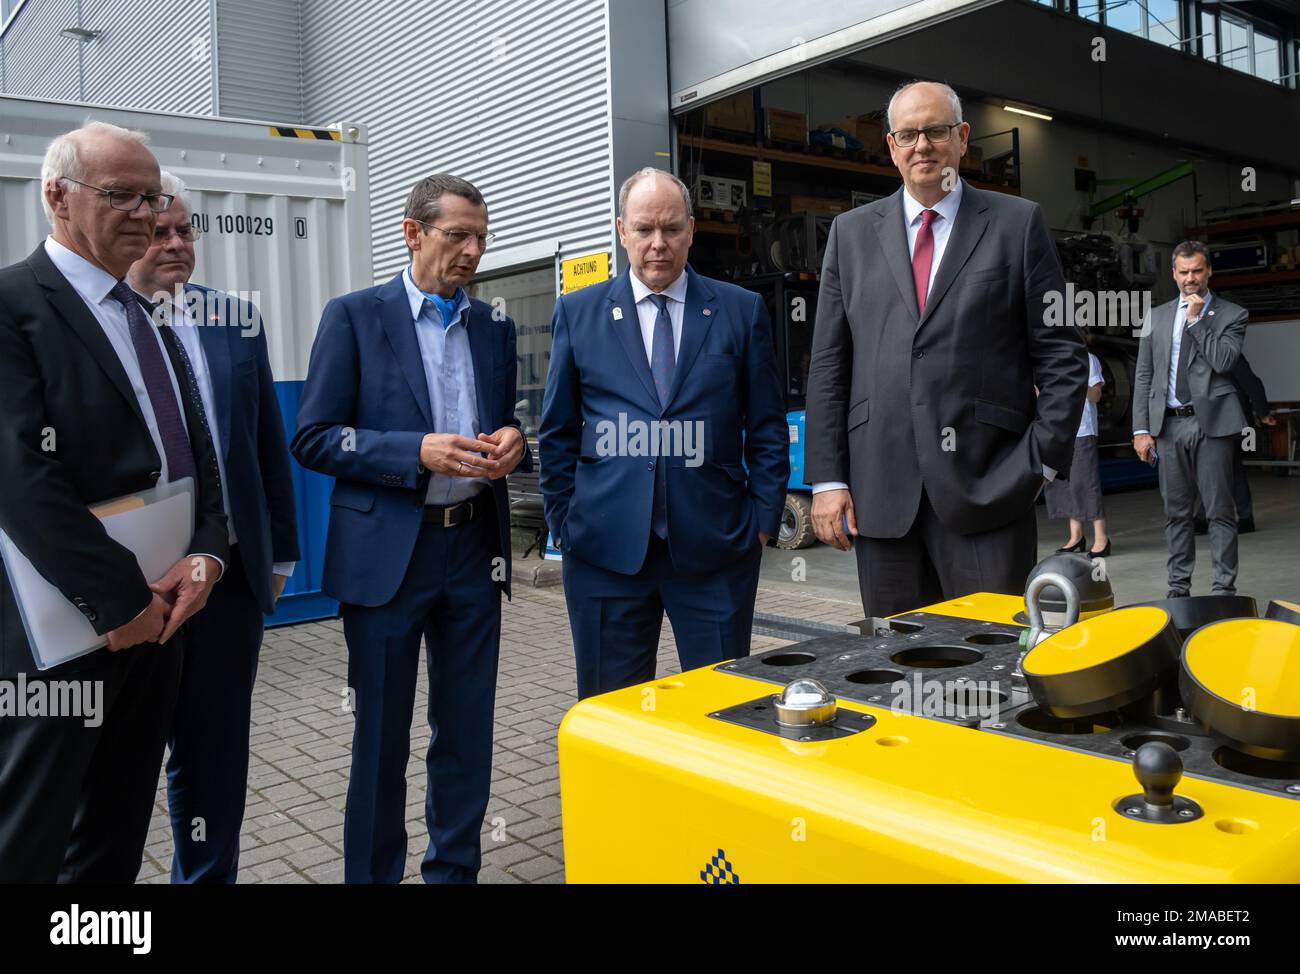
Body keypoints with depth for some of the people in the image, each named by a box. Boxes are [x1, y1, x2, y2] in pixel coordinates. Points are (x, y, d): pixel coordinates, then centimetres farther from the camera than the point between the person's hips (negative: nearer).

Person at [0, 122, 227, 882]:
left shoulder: (151, 320, 14)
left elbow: (197, 451, 11)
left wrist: (208, 553, -6)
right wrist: (121, 599, -18)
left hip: (158, 611, 7)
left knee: (118, 839, 17)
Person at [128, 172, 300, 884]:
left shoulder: (236, 318, 7)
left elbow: (269, 442, 10)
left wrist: (279, 552, 9)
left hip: (230, 571, 3)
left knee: (216, 750, 14)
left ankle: (210, 873, 30)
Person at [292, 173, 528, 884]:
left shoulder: (494, 328, 11)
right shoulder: (354, 317, -1)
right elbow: (313, 438, -6)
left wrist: (513, 443, -3)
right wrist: (419, 453, -19)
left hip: (474, 549, 4)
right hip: (387, 552, -4)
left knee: (467, 730, 11)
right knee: (381, 737, 7)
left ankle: (454, 870, 27)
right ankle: (373, 873, 24)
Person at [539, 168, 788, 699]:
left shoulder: (742, 310, 6)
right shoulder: (577, 312, 7)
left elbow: (767, 431, 7)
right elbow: (557, 432, 9)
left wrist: (762, 521, 1)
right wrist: (564, 522, 4)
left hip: (715, 545, 0)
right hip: (606, 548, 1)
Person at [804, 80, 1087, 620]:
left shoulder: (1018, 223, 7)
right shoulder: (851, 232, 12)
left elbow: (1062, 356, 5)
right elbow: (828, 364, 8)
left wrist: (1042, 461, -4)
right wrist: (828, 478, 1)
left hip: (986, 489, -2)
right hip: (880, 493, 2)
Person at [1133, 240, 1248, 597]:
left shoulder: (1231, 315, 5)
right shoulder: (1157, 317, 13)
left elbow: (1223, 362, -12)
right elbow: (1143, 376, 9)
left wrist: (1197, 319, -7)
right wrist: (1141, 429, 2)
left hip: (1212, 422, -3)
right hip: (1169, 423, 3)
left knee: (1220, 510, -1)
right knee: (1176, 512, 7)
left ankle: (1224, 588, 5)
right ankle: (1179, 587, 13)